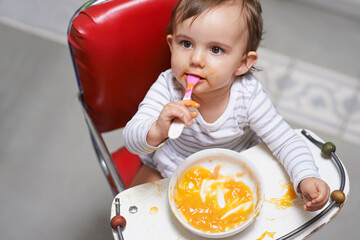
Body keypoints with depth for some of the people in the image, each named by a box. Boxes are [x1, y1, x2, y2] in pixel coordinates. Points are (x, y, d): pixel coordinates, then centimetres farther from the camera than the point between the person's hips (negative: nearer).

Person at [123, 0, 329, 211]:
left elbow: (286, 141, -22)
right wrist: (156, 132, -58)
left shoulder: (248, 96, -30)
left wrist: (306, 178, -40)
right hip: (169, 169, 0)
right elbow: (131, 139, -35)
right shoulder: (167, 87, -30)